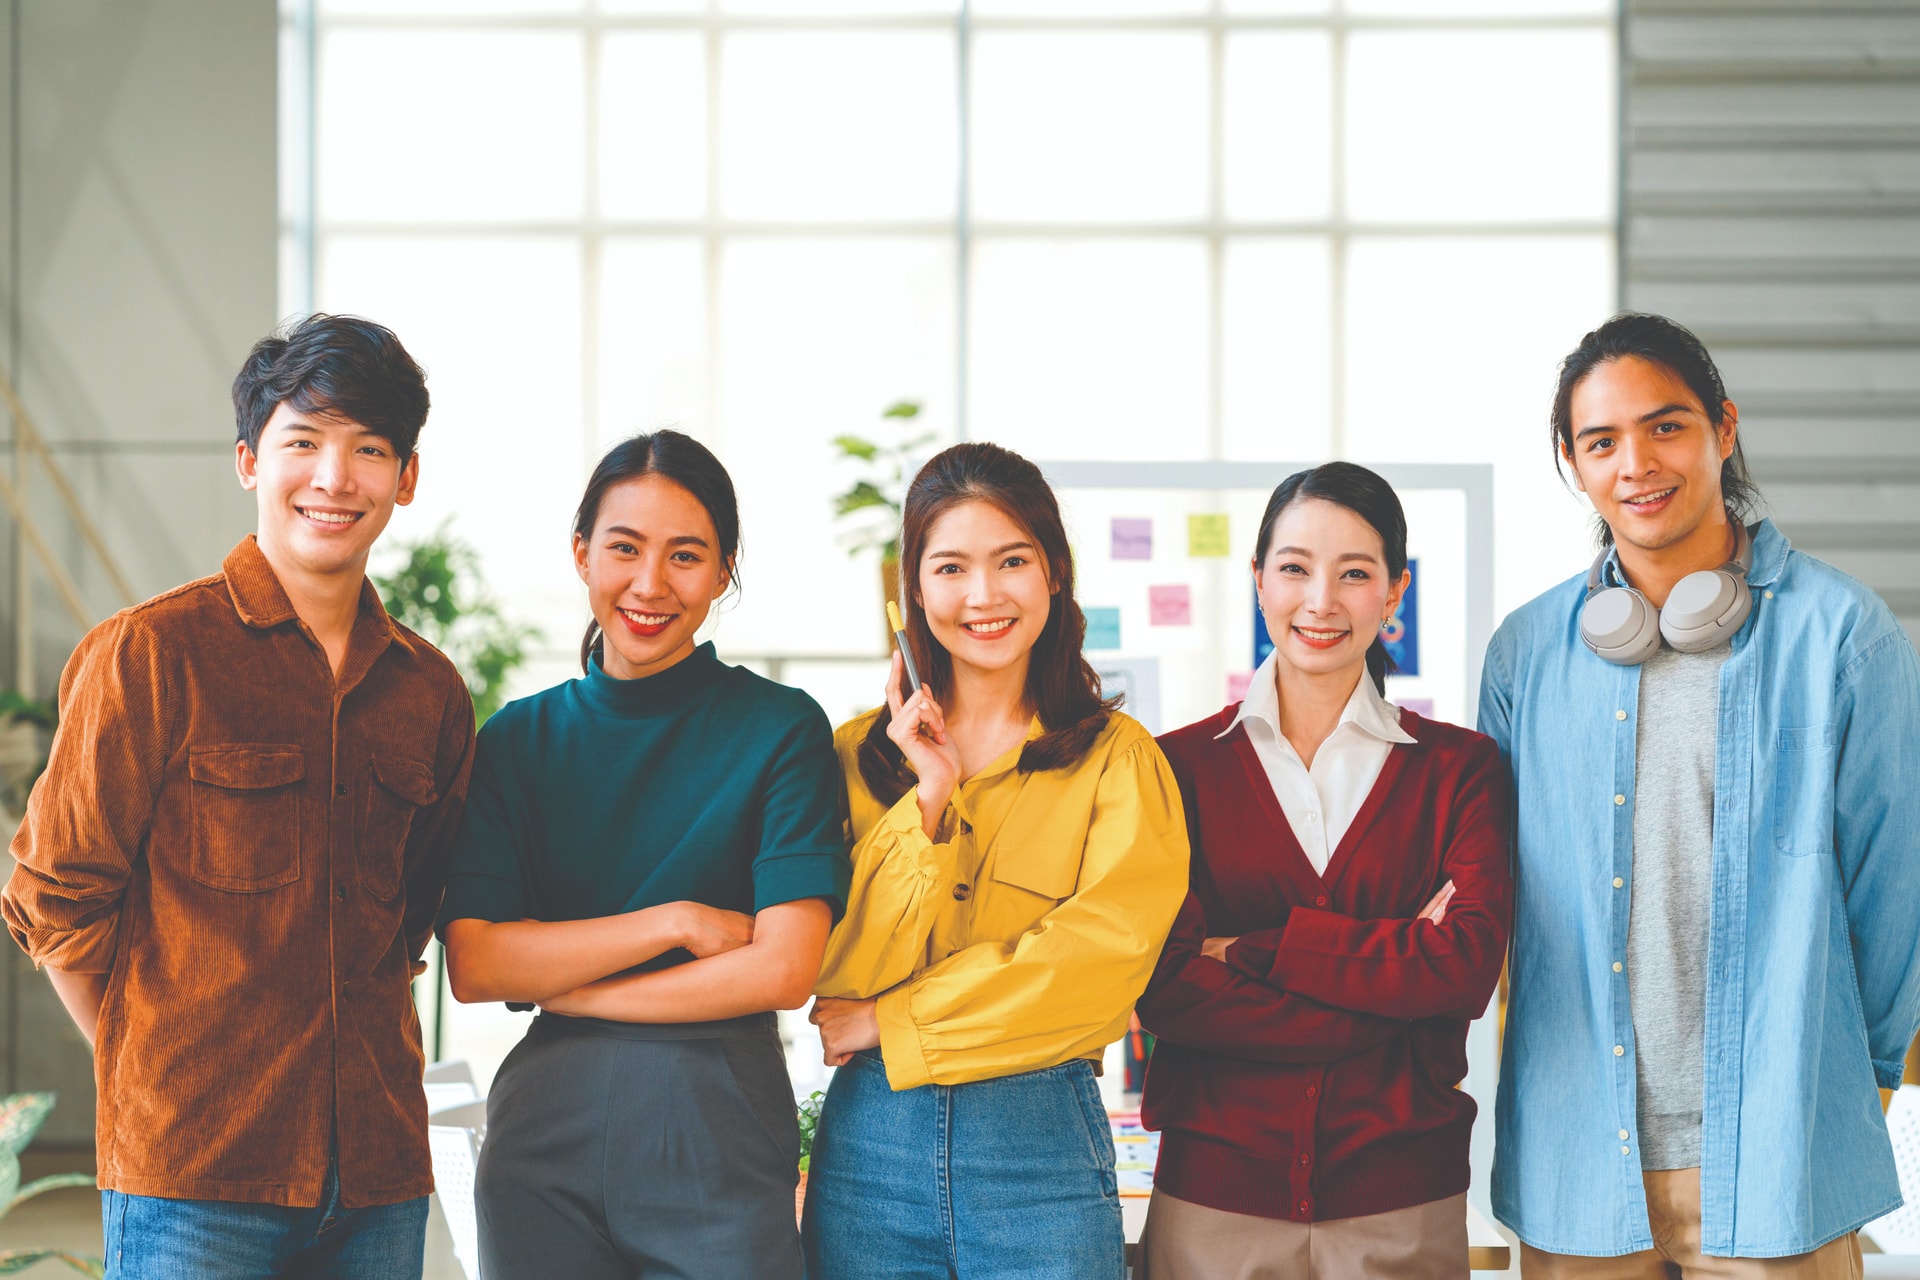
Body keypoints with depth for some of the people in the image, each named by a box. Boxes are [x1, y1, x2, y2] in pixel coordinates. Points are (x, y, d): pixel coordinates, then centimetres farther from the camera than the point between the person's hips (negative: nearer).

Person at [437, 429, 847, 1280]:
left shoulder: (782, 730, -1)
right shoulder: (517, 740, 7)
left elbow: (783, 970, -10)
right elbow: (472, 966, -3)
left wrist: (556, 978, -6)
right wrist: (677, 921, -11)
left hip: (718, 1133, -2)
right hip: (544, 1128, 2)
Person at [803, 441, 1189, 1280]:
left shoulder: (1117, 759, 3)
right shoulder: (858, 755, 9)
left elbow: (1102, 957, -11)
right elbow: (837, 977, -1)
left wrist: (890, 1021, -8)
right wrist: (927, 800, -9)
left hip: (1041, 1141, -2)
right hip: (871, 1141, 2)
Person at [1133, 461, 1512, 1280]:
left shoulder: (1461, 768, 4)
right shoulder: (1180, 767, 2)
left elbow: (1467, 966, -11)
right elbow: (1166, 991, -10)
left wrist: (1256, 950, -13)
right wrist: (1394, 979, -14)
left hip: (1401, 1203, 1)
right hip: (1213, 1196, 0)